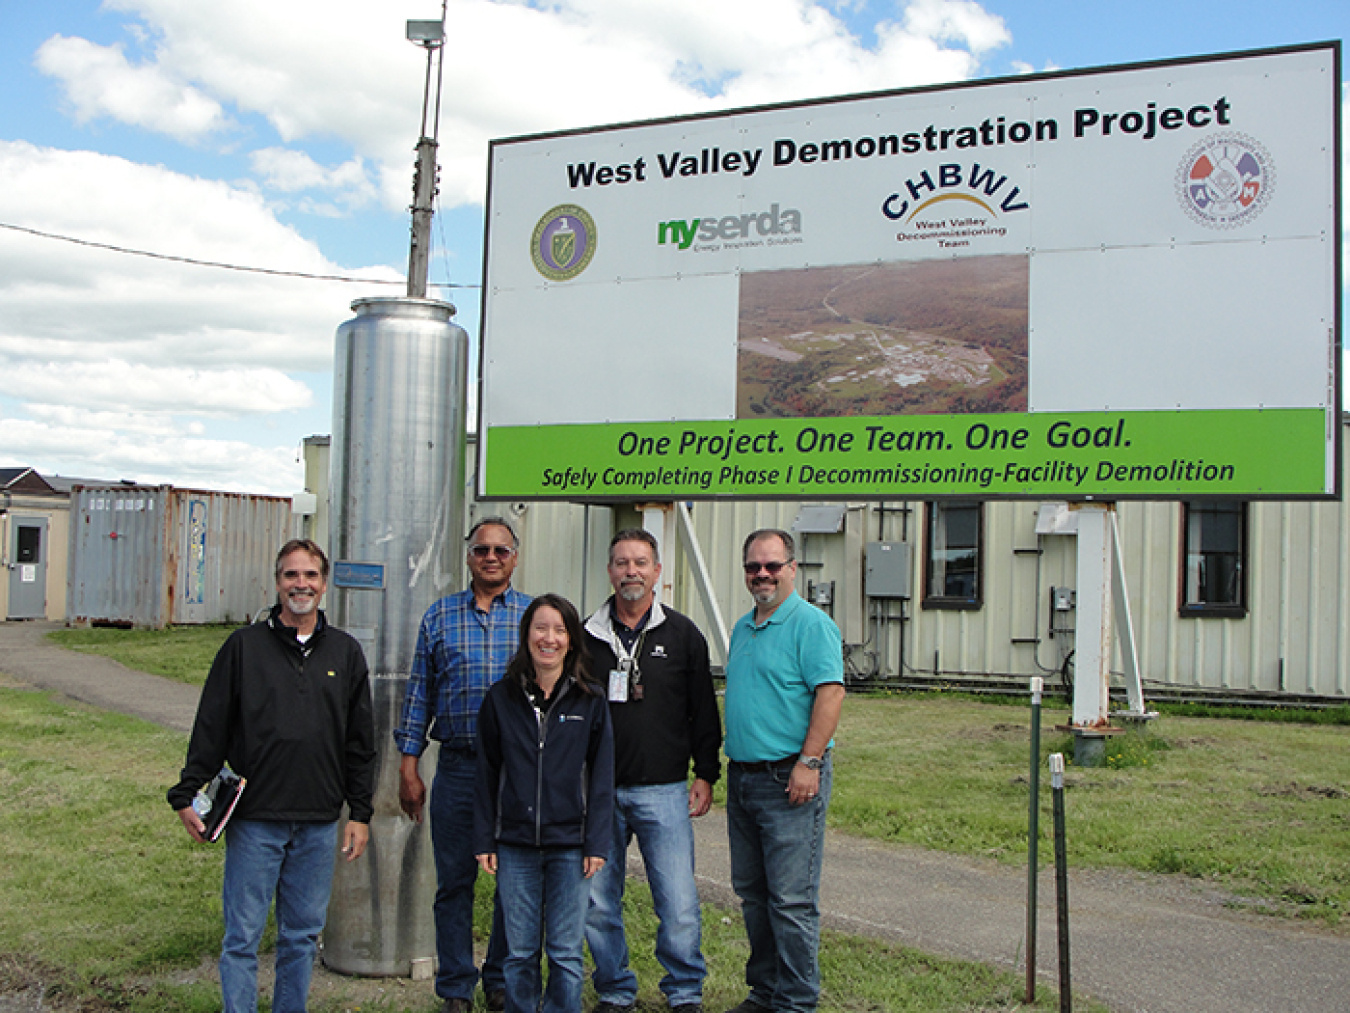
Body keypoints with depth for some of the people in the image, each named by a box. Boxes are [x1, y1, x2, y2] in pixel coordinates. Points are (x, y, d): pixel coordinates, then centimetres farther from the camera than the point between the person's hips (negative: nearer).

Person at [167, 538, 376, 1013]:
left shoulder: (346, 653, 8)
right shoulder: (244, 646, 1)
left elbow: (360, 742, 10)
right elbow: (210, 728, 1)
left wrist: (360, 813, 7)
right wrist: (188, 795, -5)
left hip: (319, 823, 2)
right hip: (254, 818, -2)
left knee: (302, 936, 11)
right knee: (242, 937, 2)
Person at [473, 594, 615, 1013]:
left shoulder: (590, 701, 0)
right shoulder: (500, 698, 3)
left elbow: (601, 777, 0)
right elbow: (487, 774, 5)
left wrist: (596, 843, -5)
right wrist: (484, 840, 2)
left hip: (569, 843, -1)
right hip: (515, 843, 1)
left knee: (565, 953, 3)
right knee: (519, 952, 8)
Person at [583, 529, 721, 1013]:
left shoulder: (683, 635, 5)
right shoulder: (587, 636, 7)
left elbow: (703, 711, 8)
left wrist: (705, 776, 4)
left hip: (663, 791, -1)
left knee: (678, 902, -2)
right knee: (598, 900, 6)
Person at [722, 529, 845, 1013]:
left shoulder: (811, 624, -9)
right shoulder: (742, 628, 17)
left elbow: (831, 692, -17)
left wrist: (809, 763, -22)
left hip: (789, 778, -9)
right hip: (742, 775, 9)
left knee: (790, 898, -4)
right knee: (751, 891, 15)